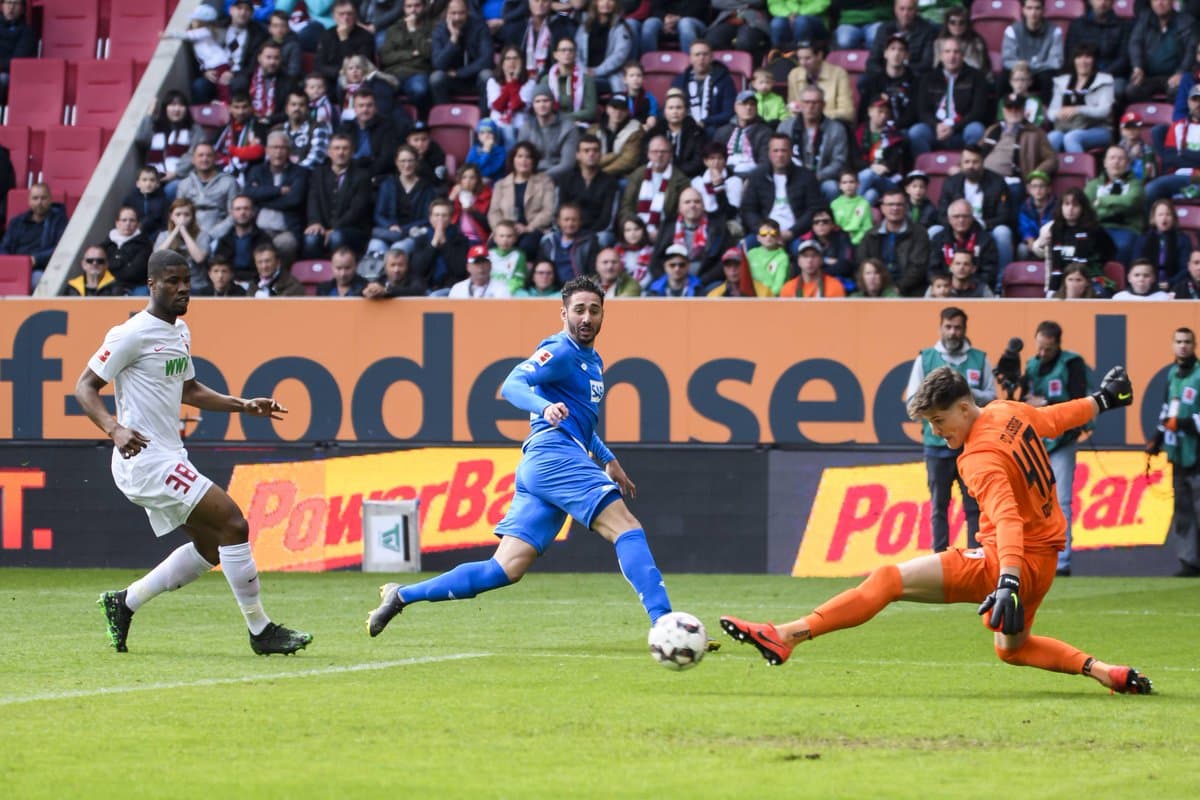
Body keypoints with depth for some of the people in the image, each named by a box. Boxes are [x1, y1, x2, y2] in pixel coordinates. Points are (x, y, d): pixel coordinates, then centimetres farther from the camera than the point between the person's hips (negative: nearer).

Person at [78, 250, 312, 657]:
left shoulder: (179, 331, 14)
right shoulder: (133, 334, -14)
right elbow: (84, 386, -13)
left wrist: (243, 405, 17)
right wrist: (115, 429, -29)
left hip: (169, 457, 10)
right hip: (146, 458, -10)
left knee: (210, 548, 13)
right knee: (233, 523, -14)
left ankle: (124, 603, 23)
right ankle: (260, 630, -7)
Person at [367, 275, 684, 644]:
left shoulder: (592, 361, 25)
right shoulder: (561, 351, -5)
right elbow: (512, 385, -19)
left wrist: (608, 460, 35)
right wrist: (545, 406, -37)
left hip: (539, 467, 9)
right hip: (555, 456, -9)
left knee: (505, 569, 2)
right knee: (627, 529, -18)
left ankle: (402, 596, 5)